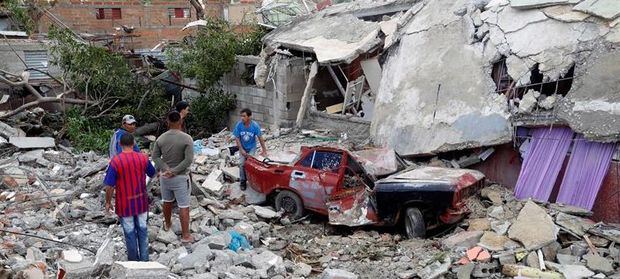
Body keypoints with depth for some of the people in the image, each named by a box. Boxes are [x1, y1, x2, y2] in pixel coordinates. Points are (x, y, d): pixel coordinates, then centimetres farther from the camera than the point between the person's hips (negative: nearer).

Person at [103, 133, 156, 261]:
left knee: (130, 233, 10)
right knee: (142, 230, 14)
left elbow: (109, 186, -14)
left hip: (125, 204, -2)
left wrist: (108, 202, 0)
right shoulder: (143, 158, -8)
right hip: (141, 202, 3)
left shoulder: (115, 161, -17)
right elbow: (153, 174, 10)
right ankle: (144, 259, 21)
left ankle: (133, 261, 23)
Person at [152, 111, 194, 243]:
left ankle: (167, 224, 45)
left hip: (165, 176, 5)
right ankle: (185, 235, 5)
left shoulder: (161, 138, -4)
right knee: (183, 206, 2)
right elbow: (188, 159, -22)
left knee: (167, 201, 24)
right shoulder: (186, 138, -17)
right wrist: (174, 171, -16)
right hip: (180, 177, -4)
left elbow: (155, 156, -3)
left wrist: (166, 169, -11)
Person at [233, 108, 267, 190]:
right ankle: (242, 181, 7)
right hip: (242, 147, 1)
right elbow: (237, 138, -13)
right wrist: (241, 150, -17)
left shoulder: (255, 125, -25)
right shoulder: (239, 125, -22)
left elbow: (260, 138, -16)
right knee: (242, 164, -8)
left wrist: (264, 150, -15)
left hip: (251, 147, -1)